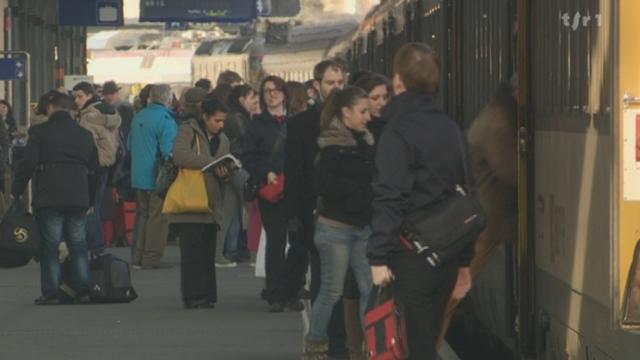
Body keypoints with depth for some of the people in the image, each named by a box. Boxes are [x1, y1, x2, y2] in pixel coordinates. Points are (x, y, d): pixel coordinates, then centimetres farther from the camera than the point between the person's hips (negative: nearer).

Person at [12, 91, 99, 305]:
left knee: (49, 247, -1)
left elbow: (27, 165, -7)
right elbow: (93, 169, 18)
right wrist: (90, 200, 23)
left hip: (49, 199, -4)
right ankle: (83, 291, 6)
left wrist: (16, 191, 2)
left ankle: (51, 293, -4)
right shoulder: (85, 135, 13)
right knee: (79, 246, 8)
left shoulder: (39, 132, -2)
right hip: (78, 199, 4)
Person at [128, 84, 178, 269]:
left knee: (144, 215, 17)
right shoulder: (165, 120, -15)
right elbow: (168, 151, -21)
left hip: (138, 176, 8)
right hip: (157, 177, -8)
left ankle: (138, 257, 19)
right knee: (158, 217, -2)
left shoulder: (138, 117, 9)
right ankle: (152, 258, -2)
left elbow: (130, 145, 17)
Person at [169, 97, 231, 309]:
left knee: (208, 253, 5)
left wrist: (225, 174, -5)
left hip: (211, 204, 6)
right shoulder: (188, 131, 0)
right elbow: (180, 156, -18)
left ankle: (207, 295, 9)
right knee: (191, 251, -8)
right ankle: (193, 296, -6)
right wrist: (212, 163, -20)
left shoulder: (222, 140, 19)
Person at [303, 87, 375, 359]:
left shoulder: (366, 143, 9)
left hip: (363, 226, 6)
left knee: (370, 289, 3)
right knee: (331, 291, 1)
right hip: (335, 225, -6)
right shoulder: (332, 145, -11)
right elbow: (325, 184, -19)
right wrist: (359, 191, -16)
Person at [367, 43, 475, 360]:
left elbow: (389, 199, -18)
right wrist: (464, 260, 20)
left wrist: (379, 257, -18)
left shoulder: (397, 131, -10)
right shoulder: (450, 129, 12)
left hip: (411, 255, -7)